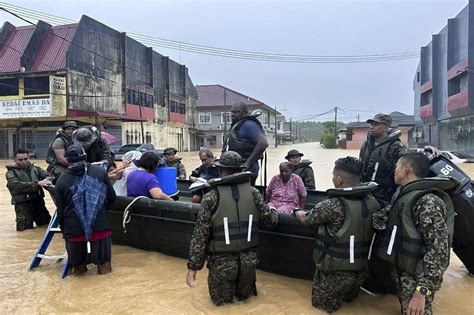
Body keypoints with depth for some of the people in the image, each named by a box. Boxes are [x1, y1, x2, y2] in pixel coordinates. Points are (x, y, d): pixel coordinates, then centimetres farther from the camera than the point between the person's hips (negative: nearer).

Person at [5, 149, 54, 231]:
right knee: (25, 229, -8)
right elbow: (18, 186, -22)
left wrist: (48, 180, -29)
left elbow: (49, 175, -4)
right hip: (23, 204, -4)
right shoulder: (11, 173, -4)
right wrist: (37, 183, -33)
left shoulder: (35, 168, 8)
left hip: (38, 202, 4)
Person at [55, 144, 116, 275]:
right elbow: (111, 198, 6)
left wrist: (63, 229, 22)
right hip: (99, 227, -1)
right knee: (103, 261, 21)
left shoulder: (61, 179, 1)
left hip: (74, 230, 1)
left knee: (77, 262, 27)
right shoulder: (100, 171, 0)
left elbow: (60, 210, 6)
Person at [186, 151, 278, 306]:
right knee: (244, 295, 30)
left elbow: (200, 234, -11)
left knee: (221, 299, 25)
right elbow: (271, 220, 6)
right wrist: (273, 211, 30)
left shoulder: (211, 197, -11)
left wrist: (193, 265, -3)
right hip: (248, 259, 2)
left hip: (221, 261, -2)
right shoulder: (253, 192, -4)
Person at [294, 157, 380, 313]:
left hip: (336, 271, -6)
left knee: (321, 304, 19)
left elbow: (305, 219, -9)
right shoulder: (372, 202, -8)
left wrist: (297, 212, 14)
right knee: (348, 298, 35)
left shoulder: (333, 205, -25)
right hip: (362, 269, 6)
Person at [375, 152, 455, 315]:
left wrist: (422, 290, -31)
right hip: (400, 270, 8)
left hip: (417, 277, -8)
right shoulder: (402, 194, 5)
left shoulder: (427, 201, -24)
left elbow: (439, 248, -28)